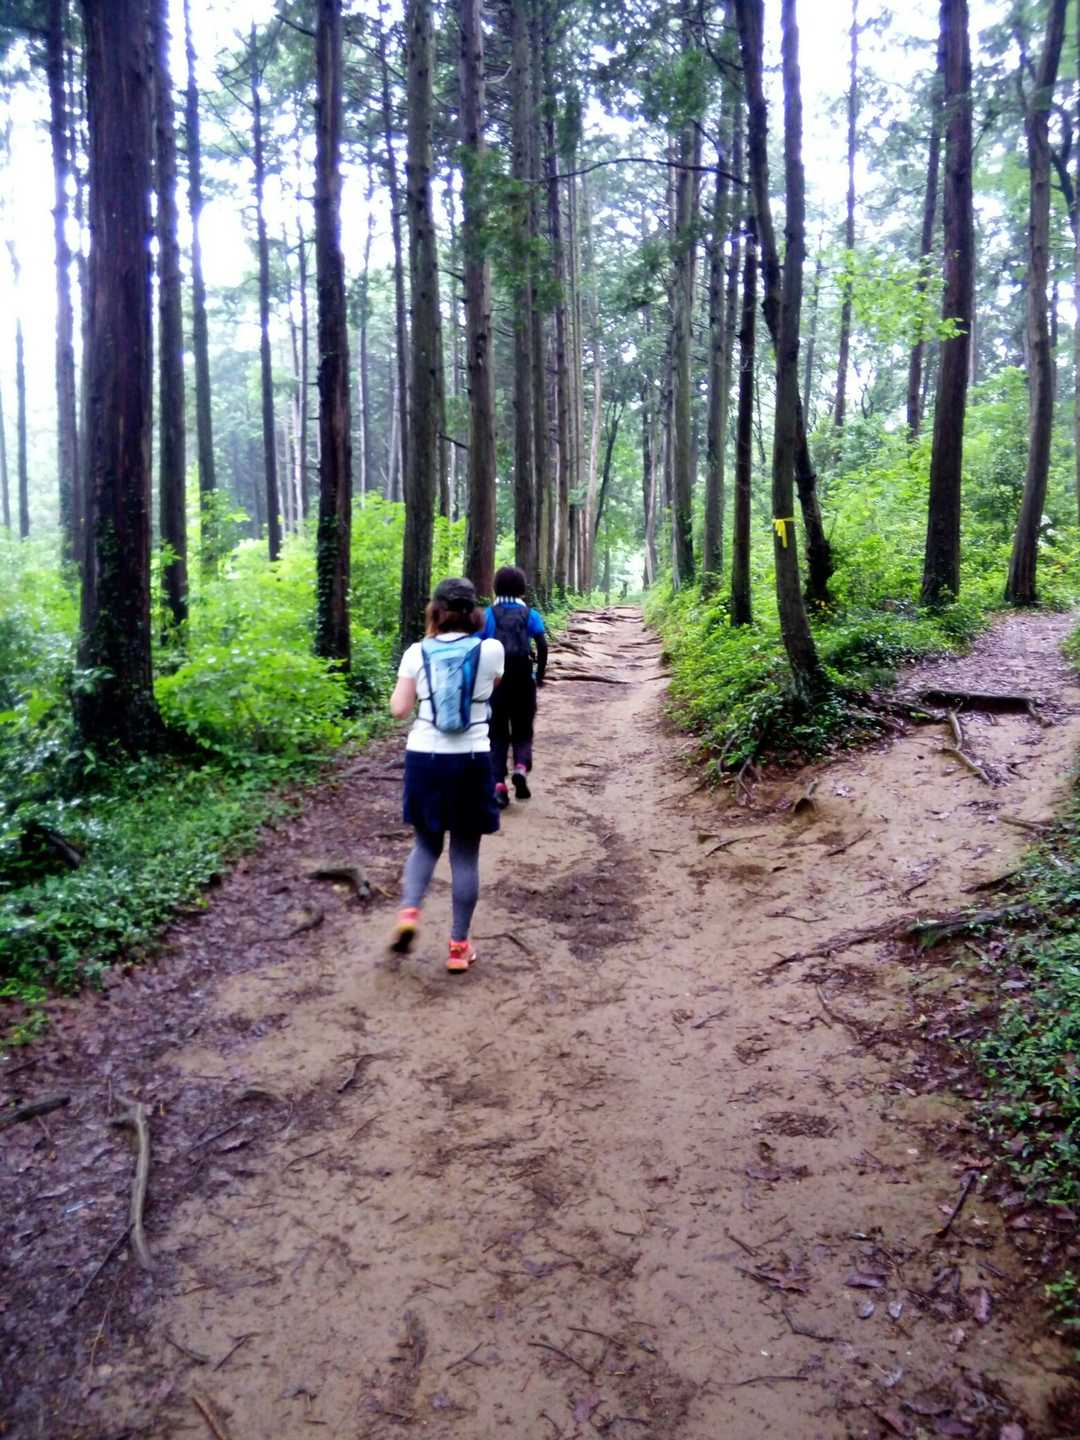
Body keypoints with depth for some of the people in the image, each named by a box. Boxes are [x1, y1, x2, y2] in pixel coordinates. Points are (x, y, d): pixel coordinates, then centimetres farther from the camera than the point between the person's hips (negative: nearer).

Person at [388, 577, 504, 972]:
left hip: (424, 758, 1)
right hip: (471, 761, -1)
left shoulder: (417, 653, -3)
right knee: (465, 854, 9)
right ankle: (459, 945, 14)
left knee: (426, 844, 20)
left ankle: (409, 912, -3)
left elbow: (399, 709, 0)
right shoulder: (491, 650, -5)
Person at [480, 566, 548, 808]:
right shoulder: (530, 615, 3)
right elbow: (542, 646, -9)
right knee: (522, 732, 14)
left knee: (497, 734, 10)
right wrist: (540, 675, 1)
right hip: (523, 681, 0)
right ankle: (521, 767, -14)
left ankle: (498, 784, -1)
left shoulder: (487, 615, 4)